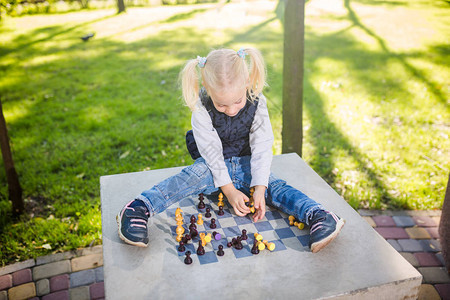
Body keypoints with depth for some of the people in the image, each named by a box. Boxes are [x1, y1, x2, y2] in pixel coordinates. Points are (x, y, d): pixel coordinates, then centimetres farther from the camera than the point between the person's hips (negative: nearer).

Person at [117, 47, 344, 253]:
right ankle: (139, 208, -42)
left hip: (246, 164, 2)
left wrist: (259, 188, -22)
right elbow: (211, 151, -18)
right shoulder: (202, 109, -21)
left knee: (274, 186, -22)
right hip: (213, 167, -2)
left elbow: (261, 148, -14)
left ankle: (318, 216, -36)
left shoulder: (257, 104, -17)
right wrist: (228, 189, -20)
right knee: (192, 176, -31)